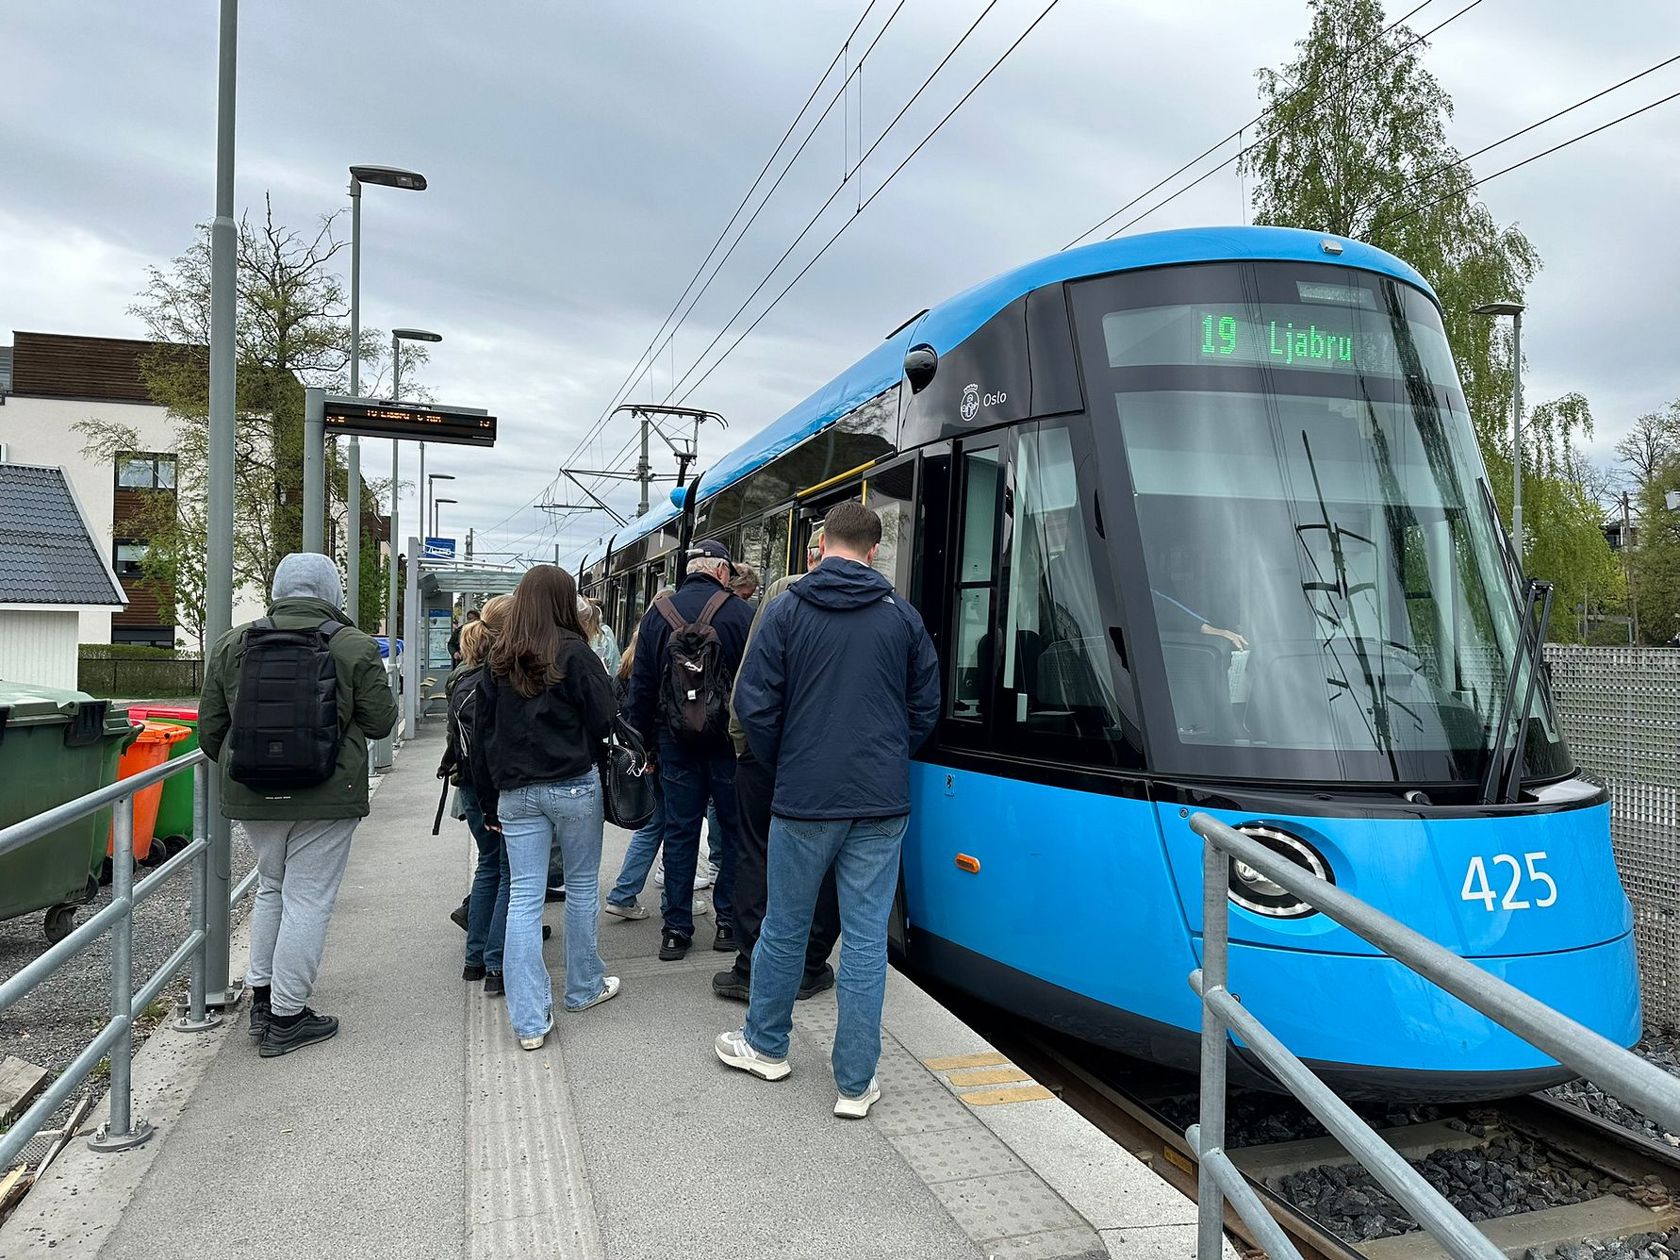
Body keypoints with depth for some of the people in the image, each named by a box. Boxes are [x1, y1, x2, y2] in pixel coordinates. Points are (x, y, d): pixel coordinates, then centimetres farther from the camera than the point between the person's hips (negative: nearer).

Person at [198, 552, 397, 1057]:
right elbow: (381, 722, -2)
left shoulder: (233, 643, 4)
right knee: (307, 900, 4)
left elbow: (210, 729, 8)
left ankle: (261, 997, 28)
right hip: (325, 797, -4)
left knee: (272, 886, 23)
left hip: (251, 794, 5)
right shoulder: (355, 647, -8)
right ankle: (286, 1019, 11)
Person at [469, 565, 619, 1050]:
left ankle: (528, 1019, 4)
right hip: (574, 786, -4)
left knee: (523, 898, 4)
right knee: (582, 887, 14)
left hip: (515, 791, 4)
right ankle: (584, 987, 29)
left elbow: (481, 735, 10)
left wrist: (490, 803, 16)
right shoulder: (574, 653, -9)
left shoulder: (500, 660, 7)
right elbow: (604, 719, -8)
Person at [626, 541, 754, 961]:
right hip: (728, 738, -3)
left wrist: (642, 741, 10)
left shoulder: (657, 614, 4)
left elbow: (642, 685, 5)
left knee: (679, 831, 9)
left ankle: (676, 928, 13)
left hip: (675, 741, 3)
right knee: (735, 828, 10)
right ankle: (728, 921, 14)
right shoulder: (740, 613, -7)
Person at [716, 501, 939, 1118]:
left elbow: (755, 703, -6)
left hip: (805, 800, -1)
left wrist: (781, 764, 10)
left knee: (784, 927, 16)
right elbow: (925, 708, 7)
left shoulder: (788, 610, -5)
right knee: (866, 940, 7)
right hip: (882, 804, 1)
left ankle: (764, 1045, 36)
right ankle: (856, 1083, 14)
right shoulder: (903, 616, 2)